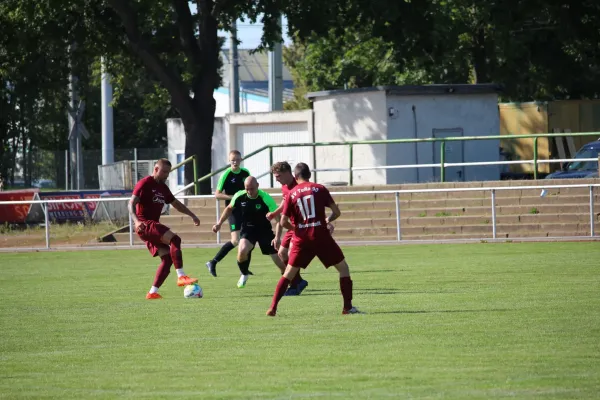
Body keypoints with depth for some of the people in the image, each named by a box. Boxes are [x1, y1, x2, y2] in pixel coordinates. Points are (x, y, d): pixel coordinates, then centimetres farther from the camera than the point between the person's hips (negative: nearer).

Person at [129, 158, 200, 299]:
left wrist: (192, 215, 29)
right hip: (145, 224, -9)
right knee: (175, 239, -26)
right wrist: (136, 221, -30)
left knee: (168, 258, -2)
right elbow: (131, 204, -14)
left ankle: (153, 292, -3)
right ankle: (181, 277, -31)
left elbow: (176, 203, 33)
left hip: (153, 226, 9)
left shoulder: (163, 188, 19)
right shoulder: (145, 183, -6)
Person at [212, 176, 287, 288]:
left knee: (280, 261, -1)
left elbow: (278, 217, -20)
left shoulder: (266, 198, -23)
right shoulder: (239, 196, -13)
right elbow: (229, 208, 9)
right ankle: (244, 275, 3)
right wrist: (219, 223, 6)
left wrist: (277, 237, -29)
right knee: (242, 251, -28)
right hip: (247, 229, 1)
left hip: (264, 230, -1)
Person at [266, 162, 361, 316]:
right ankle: (348, 306, 5)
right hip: (321, 236, -2)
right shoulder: (320, 189, 1)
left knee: (289, 273, 12)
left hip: (301, 239, 2)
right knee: (343, 268, 11)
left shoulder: (291, 194, 3)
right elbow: (337, 212, 0)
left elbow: (284, 222, 0)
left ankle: (273, 307, 4)